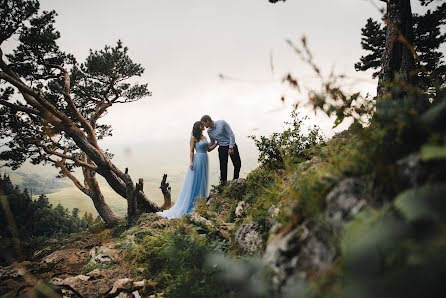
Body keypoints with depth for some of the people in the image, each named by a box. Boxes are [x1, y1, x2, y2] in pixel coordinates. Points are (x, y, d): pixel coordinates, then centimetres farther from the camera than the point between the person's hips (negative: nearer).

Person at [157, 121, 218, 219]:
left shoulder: (204, 137, 15)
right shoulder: (193, 138, -5)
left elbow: (209, 149, 19)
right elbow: (191, 151, -9)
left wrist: (217, 143, 16)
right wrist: (191, 162, -17)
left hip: (204, 161, 8)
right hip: (197, 159, -8)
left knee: (203, 182, 10)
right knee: (194, 182, -4)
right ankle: (191, 203, 1)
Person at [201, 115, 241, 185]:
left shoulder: (222, 123, -14)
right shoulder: (209, 131, 1)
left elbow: (231, 134, -15)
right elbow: (212, 143, 16)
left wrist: (231, 148, -21)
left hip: (232, 146, -2)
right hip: (222, 148, 3)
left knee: (237, 164, 1)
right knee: (223, 167, -5)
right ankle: (223, 183, 8)